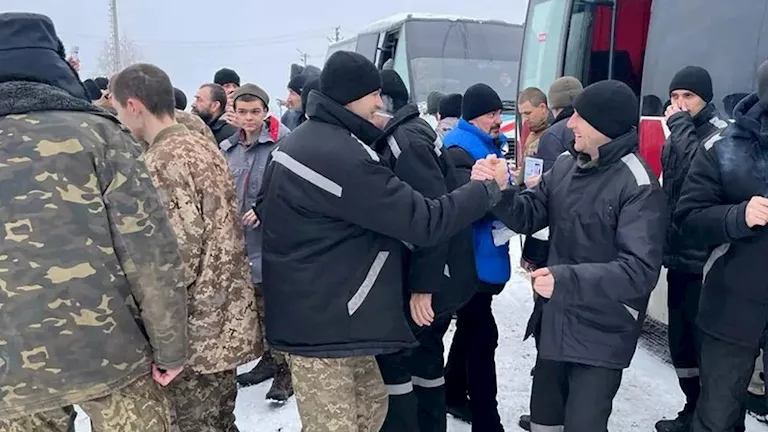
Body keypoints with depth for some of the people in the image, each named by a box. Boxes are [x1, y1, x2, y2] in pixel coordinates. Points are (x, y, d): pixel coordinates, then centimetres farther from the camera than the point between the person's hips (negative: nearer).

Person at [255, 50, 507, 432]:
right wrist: (488, 188, -10)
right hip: (321, 323, -10)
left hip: (314, 312, 10)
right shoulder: (344, 158, -24)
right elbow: (424, 222, -22)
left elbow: (266, 209, 22)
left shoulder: (297, 142, 9)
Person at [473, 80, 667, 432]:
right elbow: (530, 216, 4)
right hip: (556, 322, 7)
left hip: (603, 335, -7)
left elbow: (641, 270, -25)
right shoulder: (566, 165, 2)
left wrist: (567, 280, -34)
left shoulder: (639, 186, -19)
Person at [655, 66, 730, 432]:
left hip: (704, 259, -8)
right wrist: (662, 237, 18)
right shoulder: (677, 135, 14)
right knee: (680, 337, 15)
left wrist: (680, 125, -18)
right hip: (678, 254, 8)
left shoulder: (721, 133, -9)